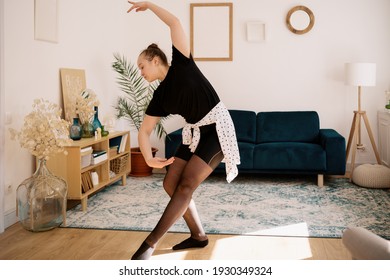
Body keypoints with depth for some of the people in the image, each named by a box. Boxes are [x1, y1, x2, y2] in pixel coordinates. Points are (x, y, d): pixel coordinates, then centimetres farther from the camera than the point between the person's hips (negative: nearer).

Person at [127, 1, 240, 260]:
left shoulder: (182, 64, -7)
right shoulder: (160, 95, 5)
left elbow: (175, 23, -13)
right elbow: (145, 130, 1)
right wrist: (148, 158, -17)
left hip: (218, 128, -7)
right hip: (195, 133, 8)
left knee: (187, 184, -15)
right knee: (171, 183, 0)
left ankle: (151, 243, -12)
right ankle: (198, 235, 13)